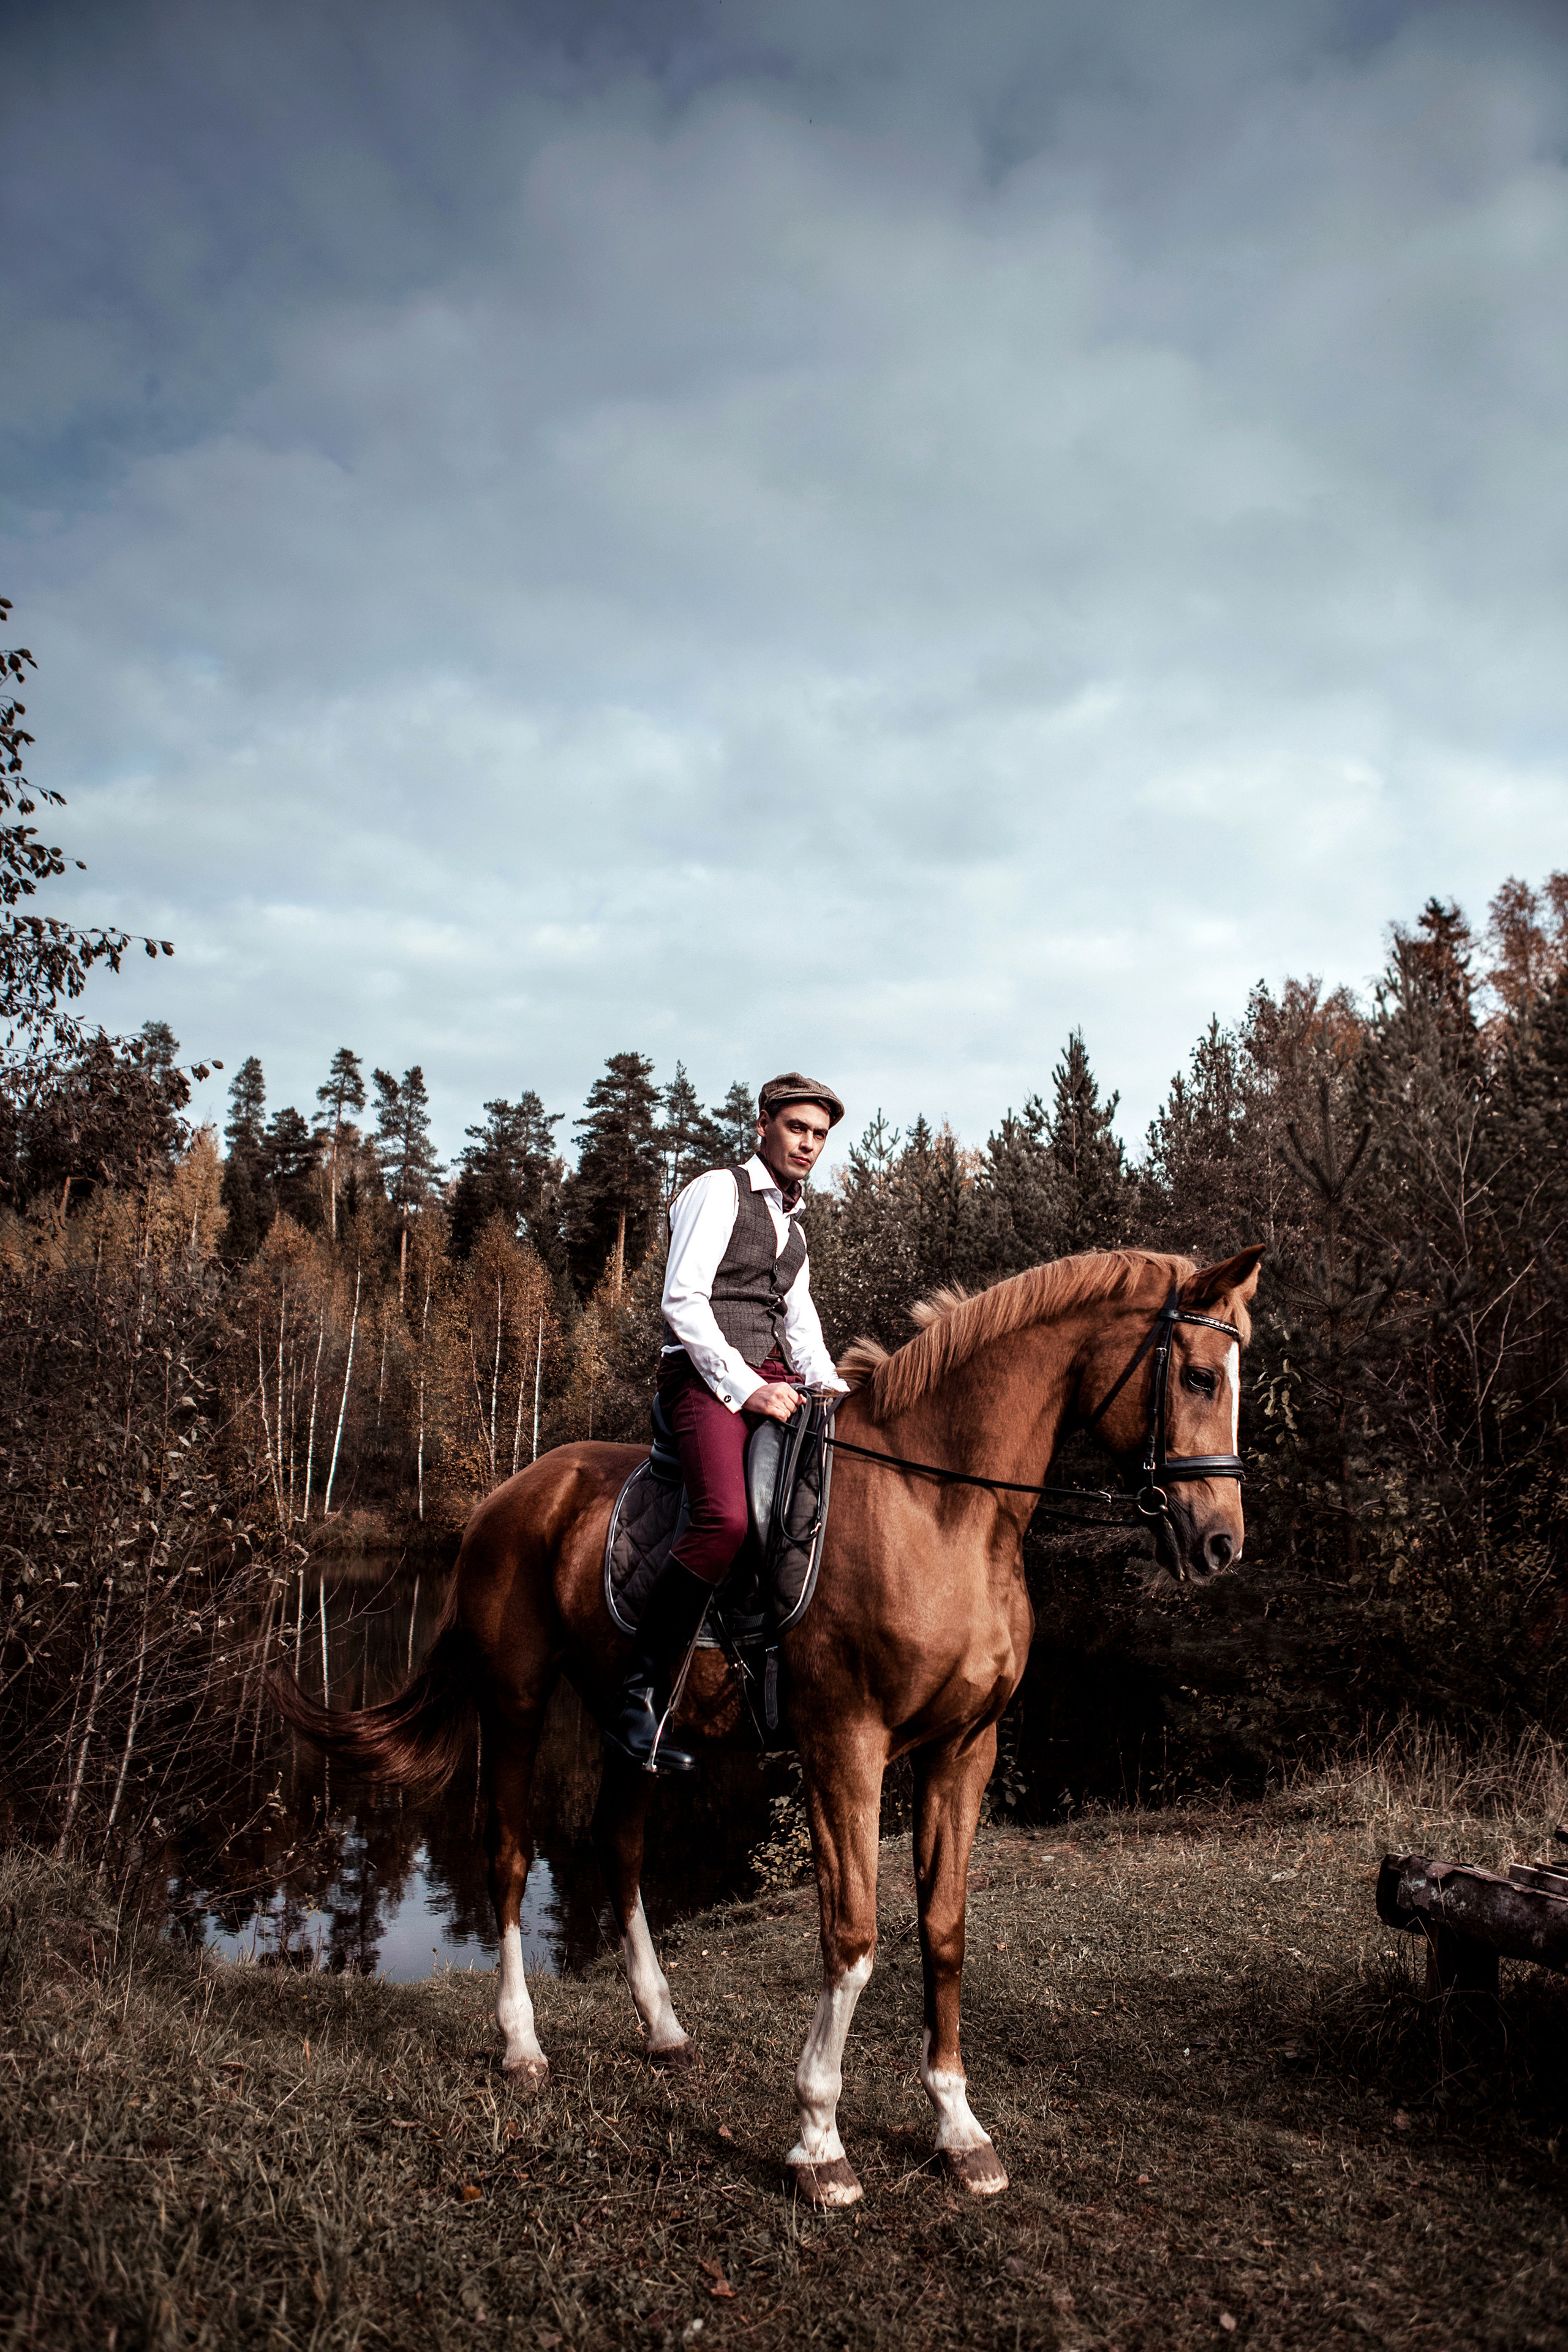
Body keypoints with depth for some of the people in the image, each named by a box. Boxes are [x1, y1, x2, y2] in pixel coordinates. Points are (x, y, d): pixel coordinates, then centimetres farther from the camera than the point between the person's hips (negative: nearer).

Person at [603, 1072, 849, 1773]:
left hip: (774, 1381, 9)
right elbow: (683, 1300, -12)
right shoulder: (718, 1191, 0)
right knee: (725, 1518, -30)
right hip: (707, 1376, -8)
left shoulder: (792, 1227, 25)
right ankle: (638, 1697, -24)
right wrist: (745, 1387, -18)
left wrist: (828, 1386, 4)